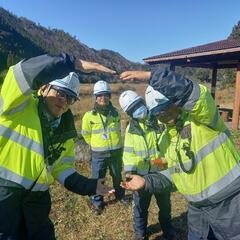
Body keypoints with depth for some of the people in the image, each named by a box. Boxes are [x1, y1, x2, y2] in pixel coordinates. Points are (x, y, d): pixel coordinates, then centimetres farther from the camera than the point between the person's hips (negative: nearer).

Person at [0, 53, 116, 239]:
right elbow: (24, 73, -31)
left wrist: (89, 186, -4)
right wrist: (75, 64, -36)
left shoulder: (66, 131, 6)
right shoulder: (19, 105, -10)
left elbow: (62, 168, 9)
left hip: (37, 196, 6)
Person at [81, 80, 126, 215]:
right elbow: (86, 134, 2)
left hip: (116, 151, 2)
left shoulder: (115, 113, -1)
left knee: (117, 176, 20)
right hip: (99, 153, -2)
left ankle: (120, 195, 44)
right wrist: (96, 145, 8)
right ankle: (97, 202, 30)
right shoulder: (89, 116, -11)